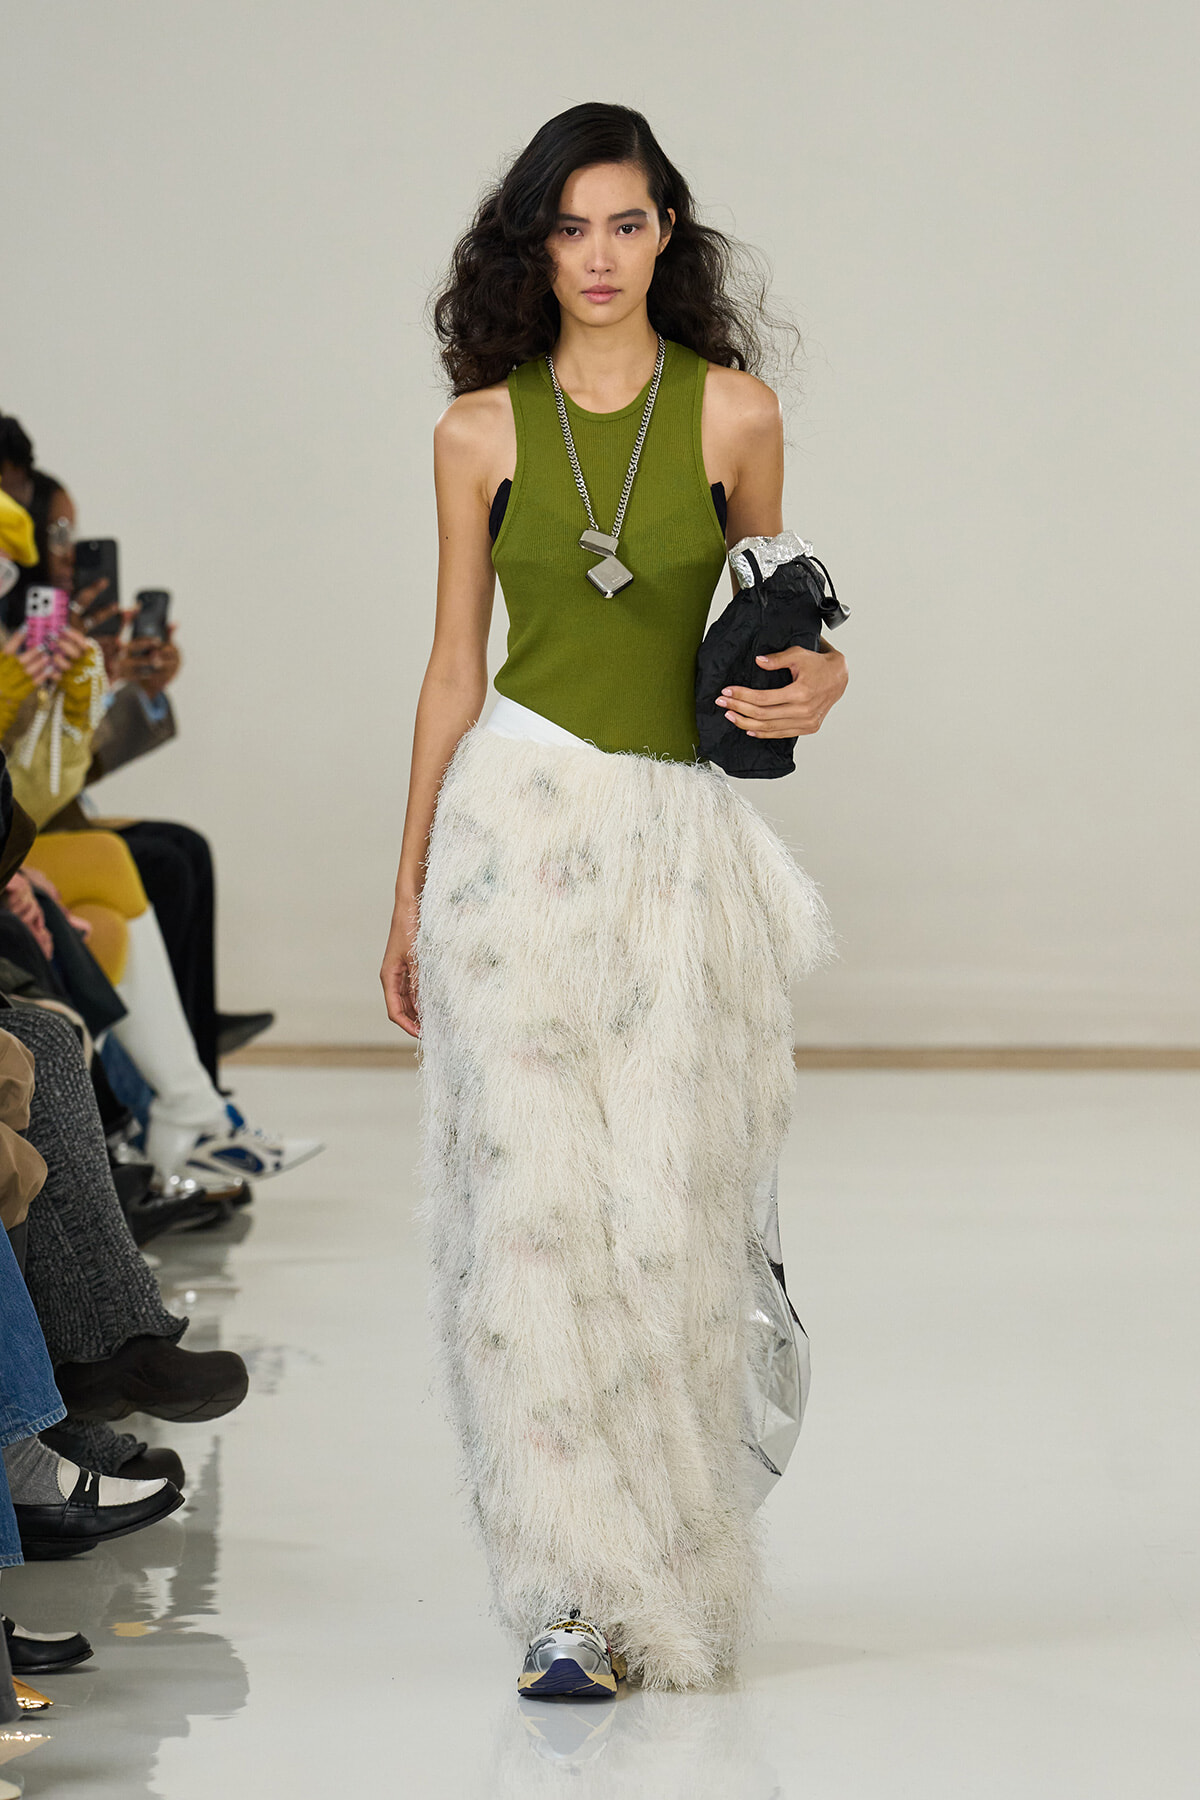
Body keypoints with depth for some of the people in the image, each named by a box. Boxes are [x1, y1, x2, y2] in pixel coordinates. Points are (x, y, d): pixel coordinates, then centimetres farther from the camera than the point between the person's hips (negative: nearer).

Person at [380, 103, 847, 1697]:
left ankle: (670, 1580, 14)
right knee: (532, 1198, -8)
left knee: (664, 1211, -2)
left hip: (680, 836, 0)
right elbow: (453, 666, 9)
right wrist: (408, 891, 10)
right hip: (518, 820, 0)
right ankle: (575, 1595, -4)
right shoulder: (482, 428, 4)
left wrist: (815, 680, -10)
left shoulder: (735, 412, 3)